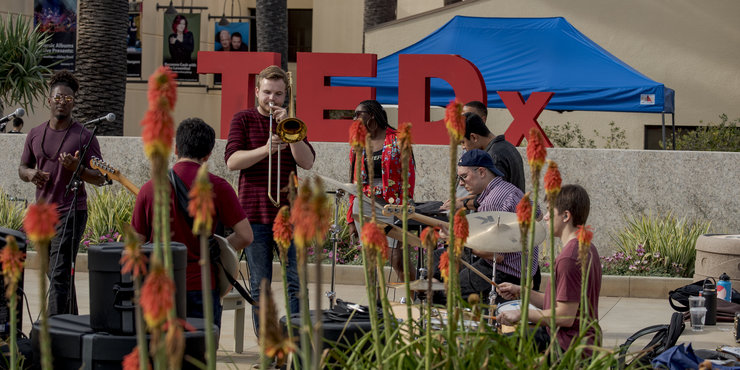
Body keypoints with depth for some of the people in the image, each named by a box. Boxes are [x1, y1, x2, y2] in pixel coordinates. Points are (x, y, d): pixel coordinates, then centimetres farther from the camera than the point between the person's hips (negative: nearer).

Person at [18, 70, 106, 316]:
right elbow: (22, 168, 20)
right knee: (54, 274, 14)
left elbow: (100, 178, -3)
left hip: (71, 212, -6)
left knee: (59, 275, -15)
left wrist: (78, 168, -22)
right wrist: (31, 174, -4)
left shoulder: (84, 137, -4)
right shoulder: (35, 134, 10)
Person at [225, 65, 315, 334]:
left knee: (296, 282, -4)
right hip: (254, 212, -2)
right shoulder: (243, 120, 7)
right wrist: (265, 149, -21)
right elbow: (232, 161, -6)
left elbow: (307, 162, -1)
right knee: (259, 285, 0)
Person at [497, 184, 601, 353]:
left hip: (569, 348, -11)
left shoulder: (568, 258, -21)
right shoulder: (587, 249, 12)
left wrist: (522, 314, -11)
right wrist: (521, 291, 12)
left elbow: (565, 316, -22)